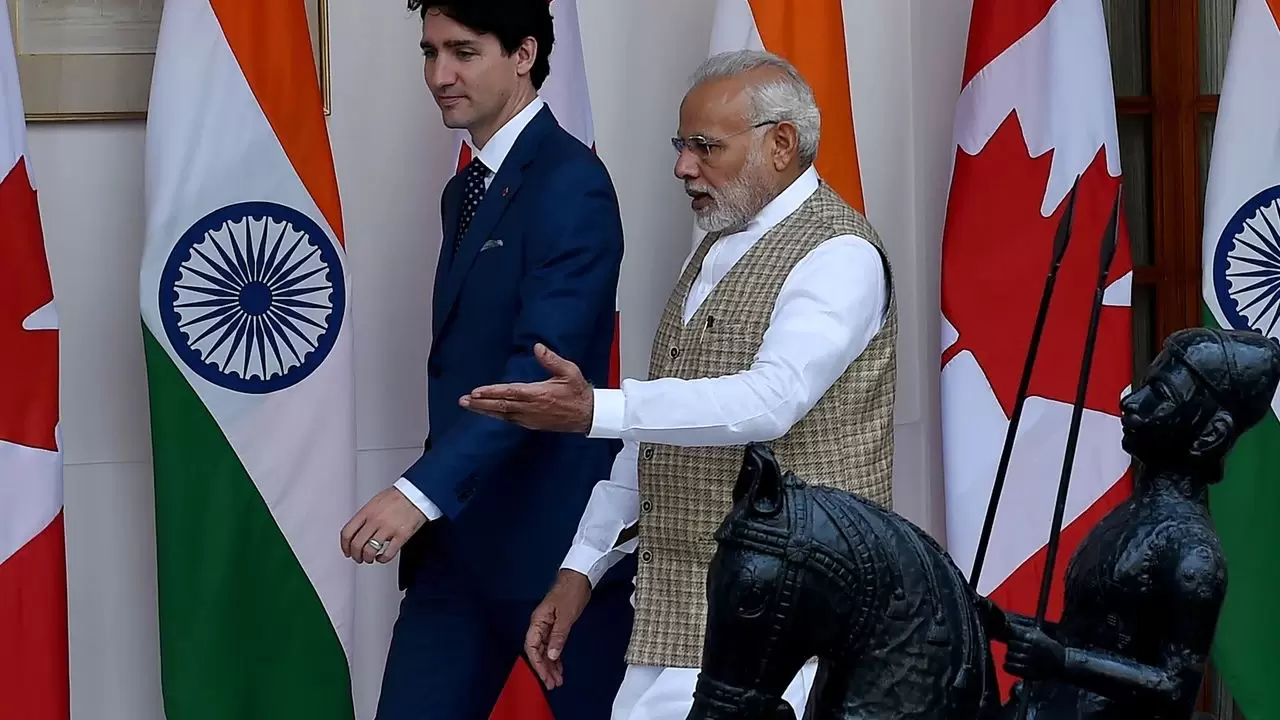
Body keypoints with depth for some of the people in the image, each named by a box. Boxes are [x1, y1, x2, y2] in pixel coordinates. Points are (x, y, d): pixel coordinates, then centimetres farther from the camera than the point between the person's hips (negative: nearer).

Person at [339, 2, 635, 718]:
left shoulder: (570, 184, -13)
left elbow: (541, 363, -23)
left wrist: (422, 491, -31)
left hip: (553, 533, -8)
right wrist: (430, 499, 13)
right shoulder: (466, 190, 16)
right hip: (458, 536, 8)